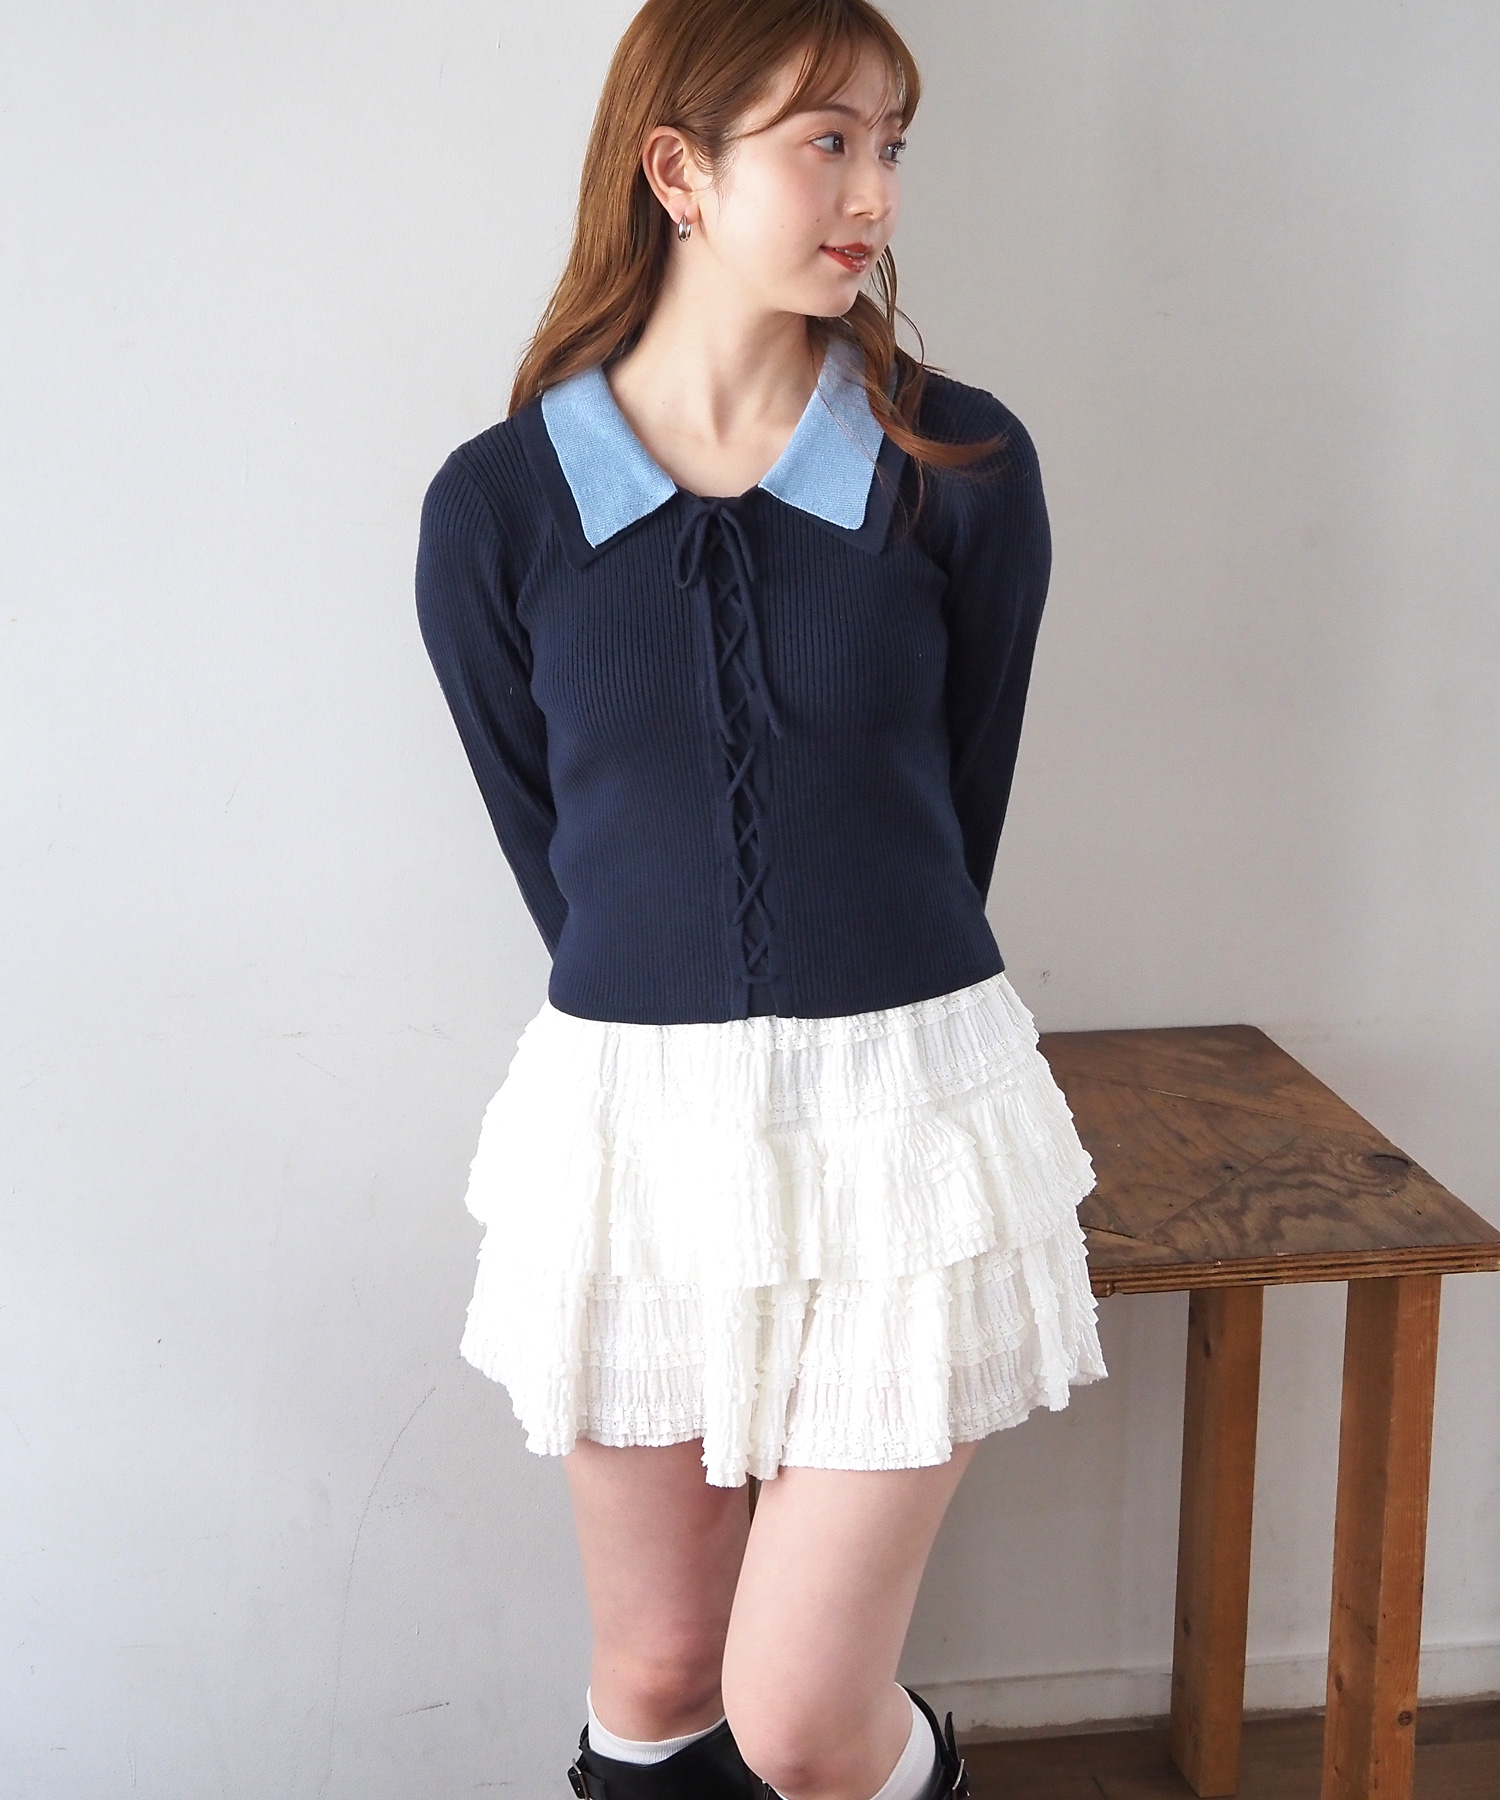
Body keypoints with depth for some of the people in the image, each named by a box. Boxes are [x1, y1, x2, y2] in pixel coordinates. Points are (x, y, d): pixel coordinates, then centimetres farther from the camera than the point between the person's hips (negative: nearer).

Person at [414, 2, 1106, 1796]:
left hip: (904, 1108, -1)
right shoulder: (496, 506, -5)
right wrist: (687, 1043, 12)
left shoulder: (962, 467, -5)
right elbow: (548, 845, 6)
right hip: (630, 1122, 1)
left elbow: (958, 801, 6)